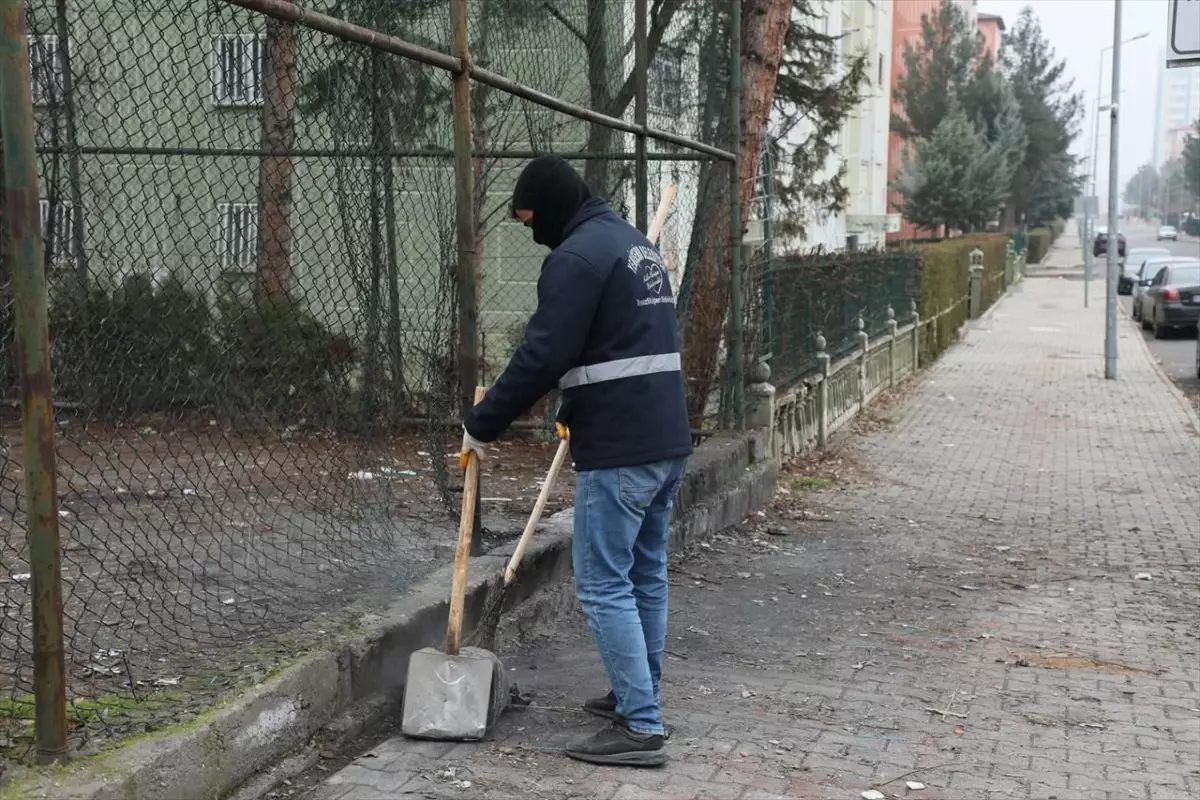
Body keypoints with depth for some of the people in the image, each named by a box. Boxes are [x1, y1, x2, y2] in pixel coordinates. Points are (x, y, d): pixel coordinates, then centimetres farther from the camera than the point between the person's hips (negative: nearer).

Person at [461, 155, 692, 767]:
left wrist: (482, 424, -8)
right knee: (646, 572, 17)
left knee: (604, 584, -4)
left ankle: (640, 728, -2)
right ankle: (639, 697, 29)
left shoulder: (577, 256, -13)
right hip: (667, 439, 10)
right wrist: (575, 410, 31)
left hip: (619, 448, -10)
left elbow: (541, 358, -18)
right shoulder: (636, 242, 18)